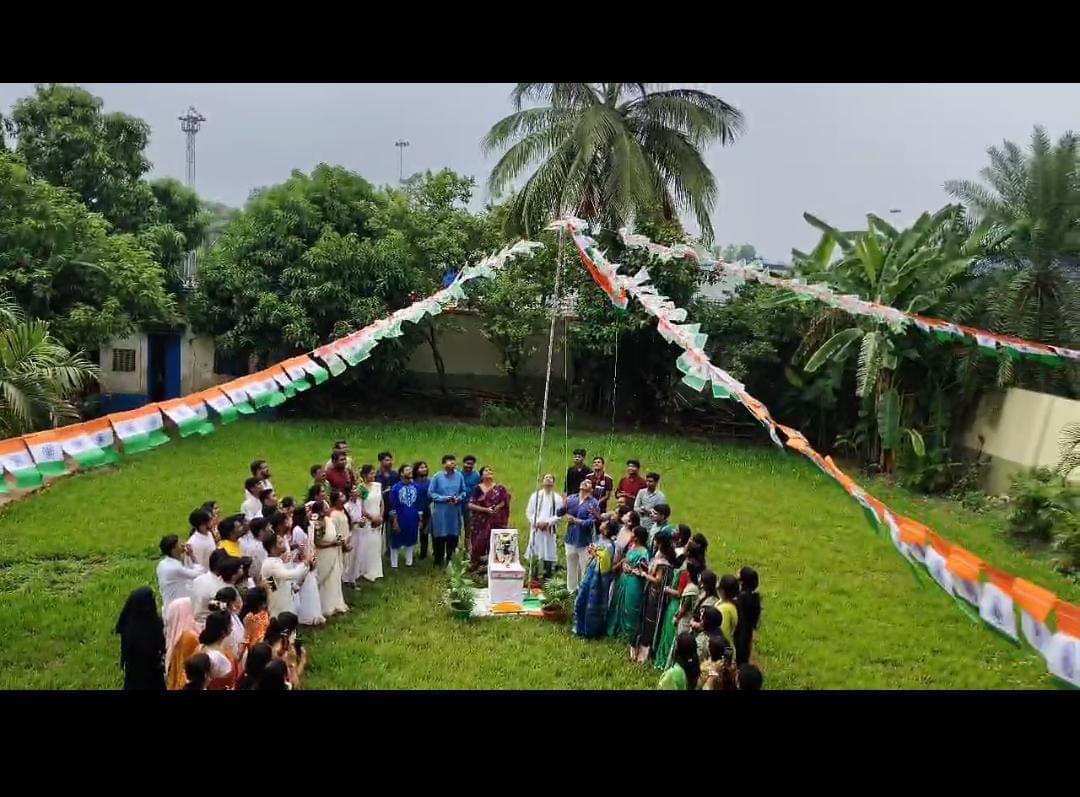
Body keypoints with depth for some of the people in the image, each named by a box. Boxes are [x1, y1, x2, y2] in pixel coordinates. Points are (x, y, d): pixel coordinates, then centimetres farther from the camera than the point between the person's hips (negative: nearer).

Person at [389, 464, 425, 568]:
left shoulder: (417, 487, 0)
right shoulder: (395, 488, -10)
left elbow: (420, 504, 6)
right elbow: (392, 507, -9)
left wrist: (420, 519, 5)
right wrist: (394, 521, -11)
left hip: (413, 520, 4)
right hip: (400, 520, -4)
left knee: (410, 542, 16)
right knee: (396, 543, 7)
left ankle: (409, 563, 29)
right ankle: (394, 565, 18)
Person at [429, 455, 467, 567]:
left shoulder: (459, 476, -1)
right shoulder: (437, 476, -8)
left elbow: (463, 491, 9)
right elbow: (431, 493, -5)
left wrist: (458, 498, -10)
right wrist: (444, 498, -14)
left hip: (455, 511, 3)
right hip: (441, 511, -3)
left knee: (453, 535, 8)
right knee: (440, 536, 3)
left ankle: (450, 560, 25)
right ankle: (438, 561, 16)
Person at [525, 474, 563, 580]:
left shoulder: (557, 498, 4)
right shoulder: (535, 495, 7)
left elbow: (559, 515, -3)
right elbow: (529, 512, 3)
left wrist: (548, 522, -14)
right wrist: (536, 522, -11)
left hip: (550, 530, 0)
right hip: (536, 529, 1)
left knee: (549, 555, 2)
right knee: (534, 555, 1)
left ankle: (547, 579, 11)